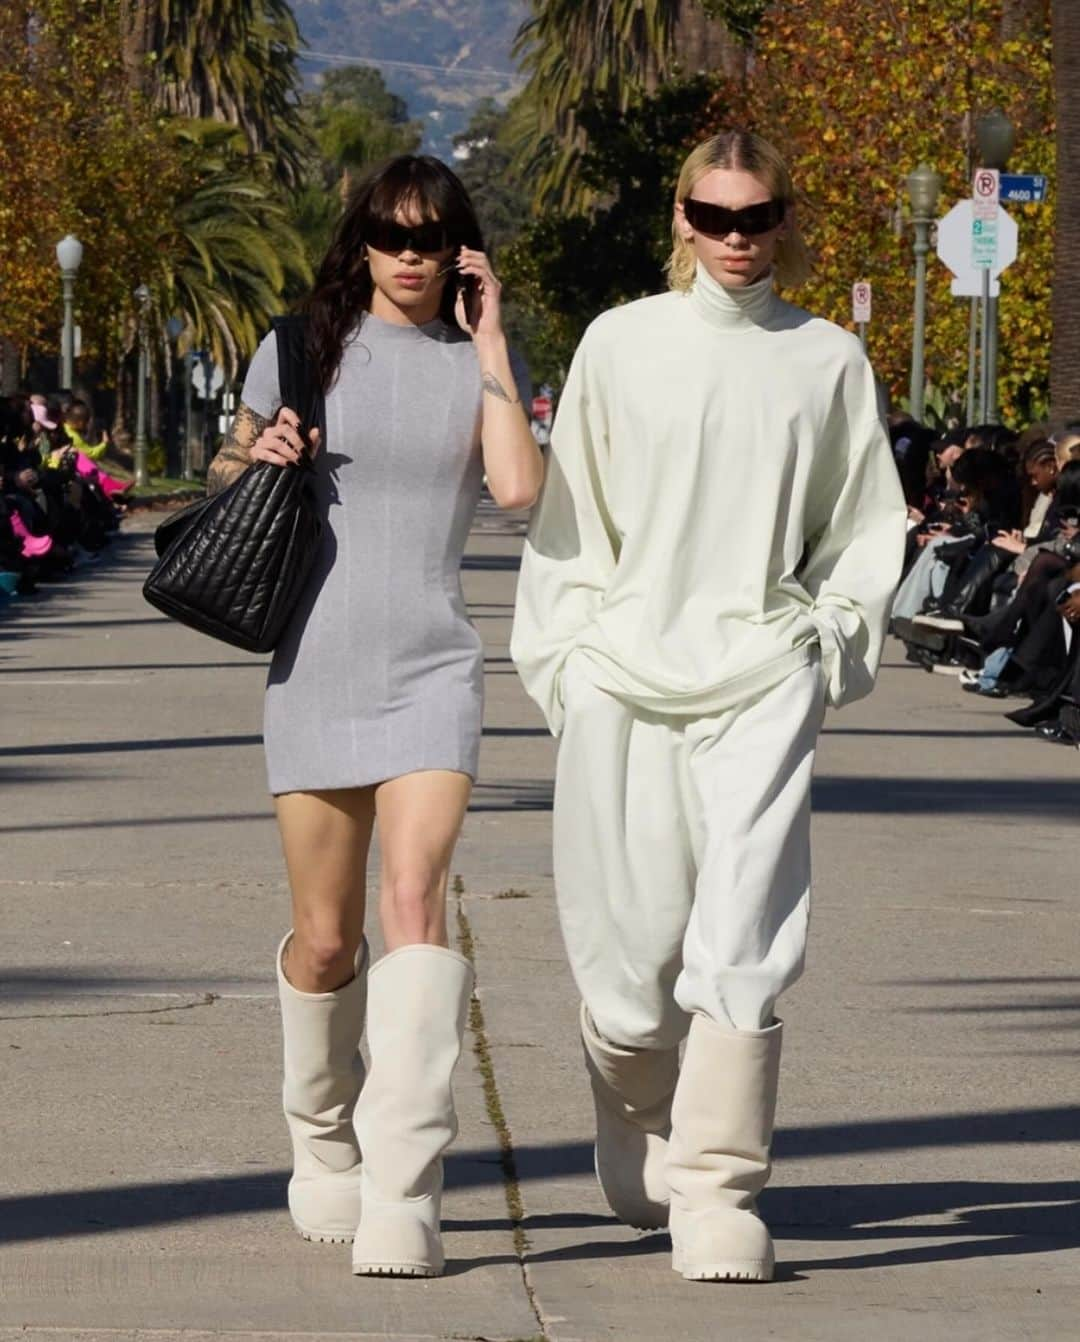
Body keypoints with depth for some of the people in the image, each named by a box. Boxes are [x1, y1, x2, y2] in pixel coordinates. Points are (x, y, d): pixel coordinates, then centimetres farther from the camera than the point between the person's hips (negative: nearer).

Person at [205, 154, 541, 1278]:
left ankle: (401, 1200, -25)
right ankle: (323, 1143, 33)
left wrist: (489, 345, -7)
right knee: (324, 938, 6)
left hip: (431, 667, -1)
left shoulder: (479, 363, 6)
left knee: (414, 900, -19)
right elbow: (225, 476, 17)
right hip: (315, 665, 1)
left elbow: (519, 485, -10)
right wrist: (253, 455, -6)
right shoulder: (305, 346, 7)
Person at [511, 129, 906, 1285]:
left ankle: (717, 1190, -10)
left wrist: (832, 637, 8)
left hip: (761, 679, 0)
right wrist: (564, 654, 4)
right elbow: (564, 513, 10)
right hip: (624, 678, 0)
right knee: (630, 940, 2)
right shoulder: (620, 345, 6)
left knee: (743, 939, -12)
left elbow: (865, 525, 19)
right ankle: (637, 1138, 29)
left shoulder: (829, 361, 8)